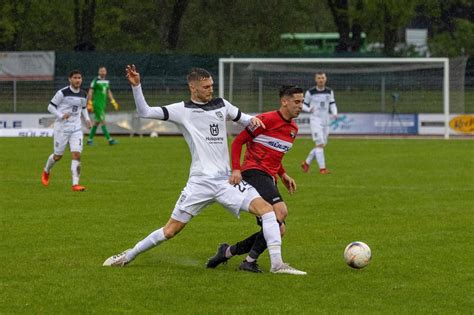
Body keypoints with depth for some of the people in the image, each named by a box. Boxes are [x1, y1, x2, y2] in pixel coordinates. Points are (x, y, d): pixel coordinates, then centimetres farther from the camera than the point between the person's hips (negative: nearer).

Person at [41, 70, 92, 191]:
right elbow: (50, 107, -7)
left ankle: (75, 184, -14)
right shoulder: (62, 93, -11)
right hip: (61, 128, -3)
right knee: (58, 156, 7)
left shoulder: (83, 94, 5)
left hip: (76, 129, 4)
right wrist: (61, 115, -22)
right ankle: (46, 171, 39)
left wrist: (87, 119, 7)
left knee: (76, 155, -12)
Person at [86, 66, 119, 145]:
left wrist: (113, 102, 14)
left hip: (103, 104, 8)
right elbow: (90, 92, -10)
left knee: (97, 122, 10)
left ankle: (90, 139, 18)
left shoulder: (107, 81, 12)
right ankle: (109, 139, -13)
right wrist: (89, 104, -14)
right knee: (103, 121, -10)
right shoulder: (95, 81, -10)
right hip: (97, 104, -8)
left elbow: (108, 92, 21)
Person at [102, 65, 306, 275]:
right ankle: (128, 256, 18)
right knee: (171, 229, 0)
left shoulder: (221, 105, 11)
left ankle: (277, 264, -16)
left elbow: (243, 120, 25)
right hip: (199, 183, -3)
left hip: (227, 179, 3)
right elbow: (144, 112, -5)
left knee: (266, 209, -16)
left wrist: (252, 120, 2)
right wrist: (136, 86, -17)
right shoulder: (182, 110, 0)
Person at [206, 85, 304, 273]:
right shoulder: (267, 120, -7)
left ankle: (227, 252, 13)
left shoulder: (293, 128, 18)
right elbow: (238, 141, -5)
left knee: (278, 230, 1)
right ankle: (250, 261, -22)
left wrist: (283, 175, 16)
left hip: (268, 179, 9)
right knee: (281, 211, -29)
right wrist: (236, 169, -15)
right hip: (254, 171, -9)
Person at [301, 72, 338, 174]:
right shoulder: (310, 92, -3)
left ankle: (306, 163, 25)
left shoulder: (329, 92, 9)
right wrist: (309, 109, -17)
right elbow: (304, 105, 4)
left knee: (322, 145, 8)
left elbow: (332, 104, 15)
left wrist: (335, 113, -5)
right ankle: (322, 168, -14)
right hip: (315, 120, -5)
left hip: (325, 121, 5)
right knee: (320, 144, -15)